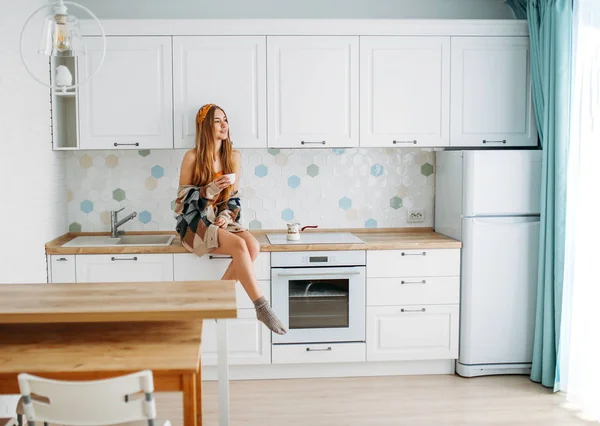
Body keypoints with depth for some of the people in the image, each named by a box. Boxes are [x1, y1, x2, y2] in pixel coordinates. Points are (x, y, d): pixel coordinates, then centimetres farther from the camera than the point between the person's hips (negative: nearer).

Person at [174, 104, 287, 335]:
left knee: (253, 245, -25)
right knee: (239, 246, -30)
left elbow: (234, 195, 12)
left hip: (222, 221, 5)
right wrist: (210, 190, -21)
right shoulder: (192, 157, -7)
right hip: (195, 223, -5)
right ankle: (262, 308, -24)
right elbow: (183, 197, -6)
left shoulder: (233, 156, 8)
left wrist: (226, 215, -7)